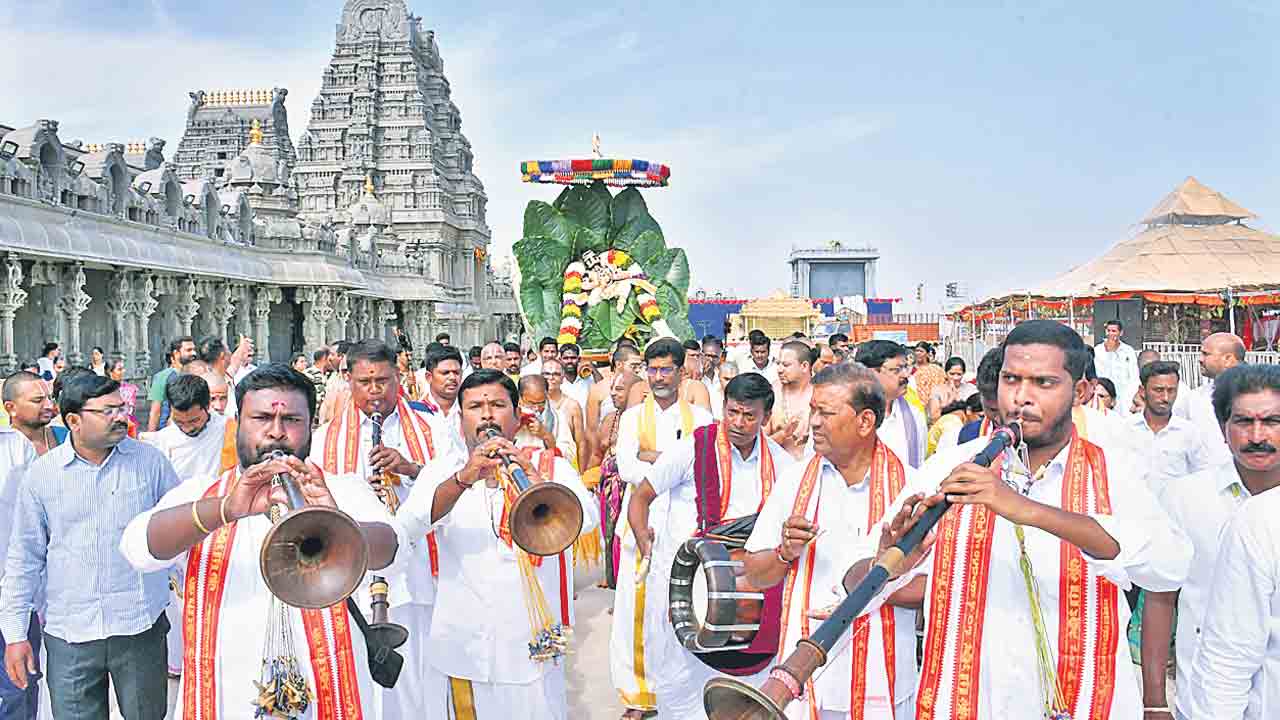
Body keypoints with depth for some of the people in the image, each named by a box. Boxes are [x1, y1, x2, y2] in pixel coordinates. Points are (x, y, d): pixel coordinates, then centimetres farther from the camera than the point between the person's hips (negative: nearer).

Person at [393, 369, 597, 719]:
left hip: (532, 647, -1)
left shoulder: (551, 467, 3)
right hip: (461, 648, 1)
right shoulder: (443, 469, 6)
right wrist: (463, 479, -28)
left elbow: (585, 520, -16)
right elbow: (407, 525, -12)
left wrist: (533, 479, -32)